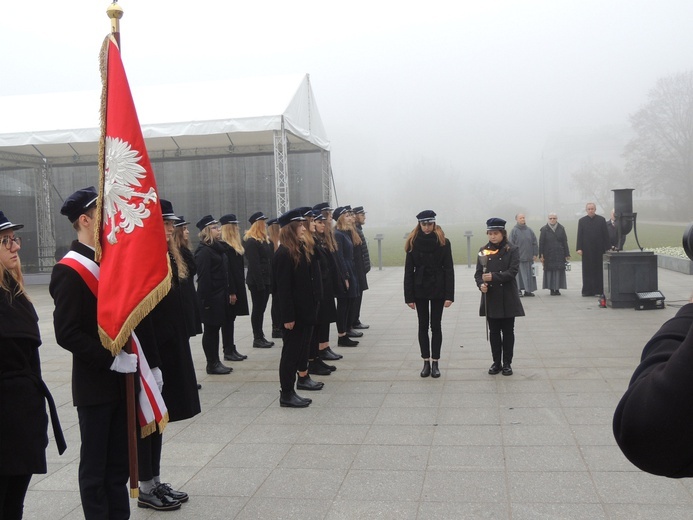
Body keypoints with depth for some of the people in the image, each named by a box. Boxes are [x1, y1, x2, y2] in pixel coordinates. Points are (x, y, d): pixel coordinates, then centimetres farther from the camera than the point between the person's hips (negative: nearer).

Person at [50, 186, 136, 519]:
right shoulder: (69, 271, -14)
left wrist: (136, 359, 6)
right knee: (95, 464, 7)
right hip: (94, 384, -7)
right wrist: (112, 360, -21)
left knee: (119, 461, 16)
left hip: (121, 379, 7)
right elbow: (67, 333, -19)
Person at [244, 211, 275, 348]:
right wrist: (260, 284, -21)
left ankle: (260, 337, 19)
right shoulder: (251, 242, -14)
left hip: (266, 279, 8)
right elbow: (254, 264, -19)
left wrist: (271, 280, 9)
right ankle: (257, 338, 7)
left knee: (261, 309, 12)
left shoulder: (265, 240, 14)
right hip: (257, 281, -8)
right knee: (258, 309, -1)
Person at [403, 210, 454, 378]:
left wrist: (449, 295, -11)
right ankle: (426, 362, 16)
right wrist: (409, 296, -5)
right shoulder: (413, 242, -3)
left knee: (435, 326, 5)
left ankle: (435, 363, 12)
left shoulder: (443, 242, -5)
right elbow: (408, 270, -2)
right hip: (420, 289, 1)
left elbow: (449, 269, -6)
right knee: (423, 325, 8)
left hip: (438, 289, -1)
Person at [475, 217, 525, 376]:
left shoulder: (512, 250, -5)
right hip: (490, 298, 3)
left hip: (507, 298, -3)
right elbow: (478, 273, 4)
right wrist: (481, 284, -17)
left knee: (508, 331, 6)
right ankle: (496, 362, 19)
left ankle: (507, 363, 16)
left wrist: (494, 276, -25)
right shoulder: (484, 251, 5)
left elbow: (512, 271, -13)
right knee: (493, 332, 9)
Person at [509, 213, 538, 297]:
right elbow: (511, 244, -4)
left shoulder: (529, 230, 9)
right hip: (518, 258, -4)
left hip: (529, 258, 4)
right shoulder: (514, 231, -3)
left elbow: (534, 242, 12)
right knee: (519, 274, -2)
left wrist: (535, 254, 6)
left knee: (529, 275, 6)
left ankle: (528, 290, 14)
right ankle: (519, 290, 6)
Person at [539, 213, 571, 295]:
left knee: (559, 271, 0)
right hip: (548, 255, -1)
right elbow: (541, 243, -1)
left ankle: (557, 289, 8)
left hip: (560, 254, 1)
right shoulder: (544, 229, 0)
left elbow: (565, 242, 5)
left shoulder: (561, 228, 5)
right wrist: (541, 255, -6)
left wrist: (567, 254, 1)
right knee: (550, 271, 0)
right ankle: (552, 289, 7)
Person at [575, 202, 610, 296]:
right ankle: (587, 290, 7)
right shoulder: (582, 221, 6)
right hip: (587, 250, 1)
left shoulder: (601, 220, 3)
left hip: (599, 249, -1)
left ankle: (598, 290, 5)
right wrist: (579, 248, -6)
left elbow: (605, 235, 2)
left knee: (598, 271, 2)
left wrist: (606, 248, -2)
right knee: (587, 271, 3)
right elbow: (579, 235, 3)